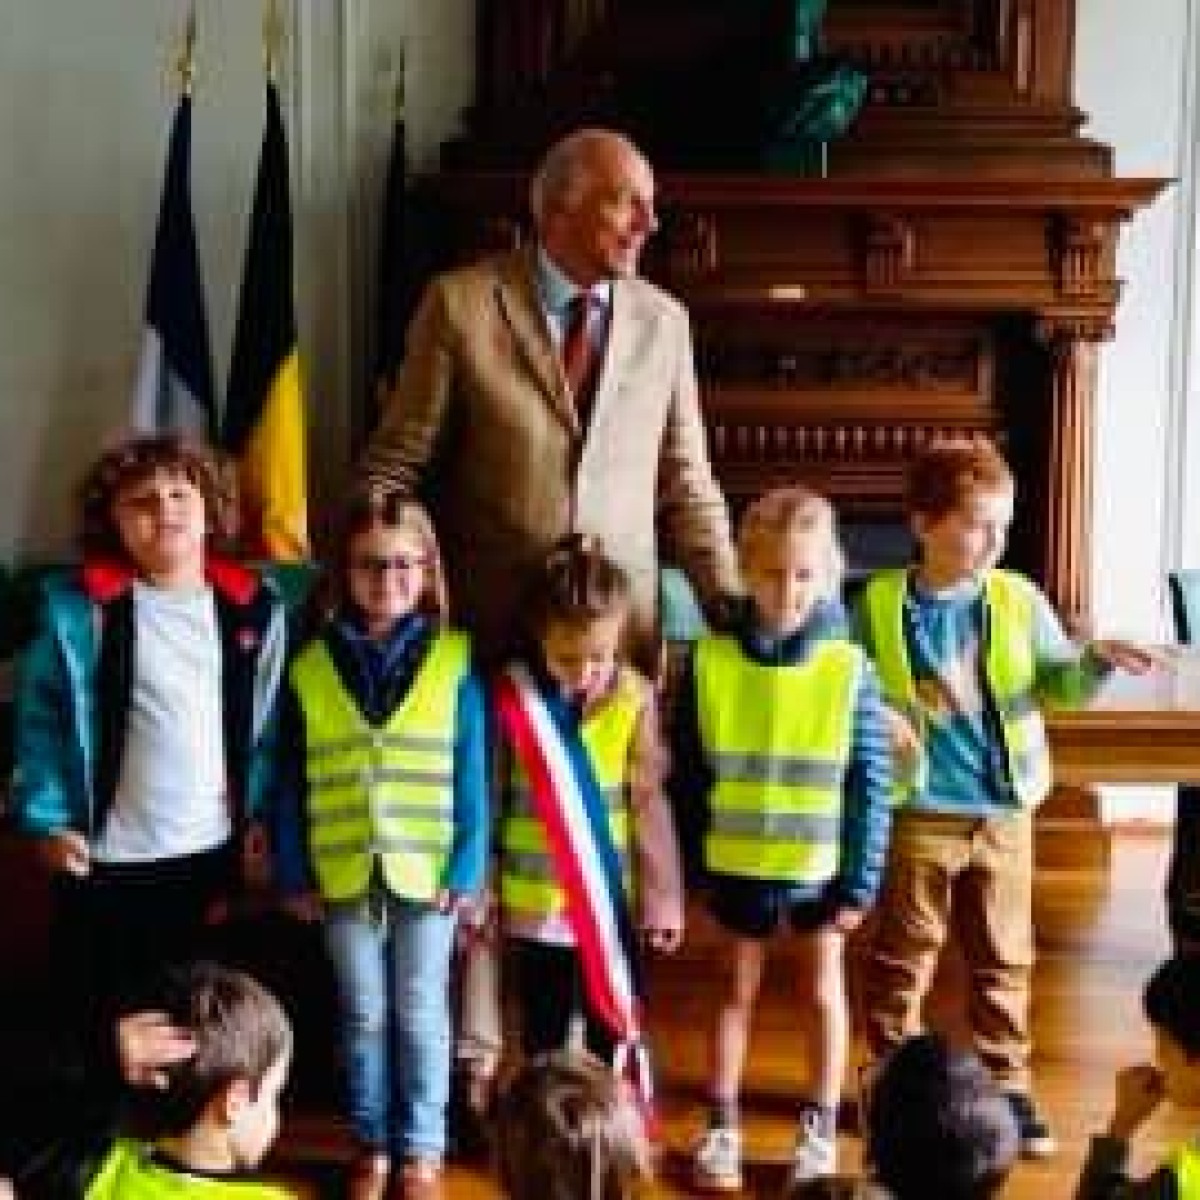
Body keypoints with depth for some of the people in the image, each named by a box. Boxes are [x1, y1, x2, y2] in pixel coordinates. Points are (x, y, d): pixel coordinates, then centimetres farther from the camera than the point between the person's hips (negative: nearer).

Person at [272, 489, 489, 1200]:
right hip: (344, 872, 2)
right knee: (363, 1015, 14)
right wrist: (295, 871, 2)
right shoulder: (312, 666, -1)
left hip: (426, 871, -1)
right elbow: (293, 782, 3)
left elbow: (471, 777, -5)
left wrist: (466, 869, -8)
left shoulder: (455, 663, -5)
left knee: (420, 1013, 11)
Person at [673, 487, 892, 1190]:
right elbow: (688, 777, -1)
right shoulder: (711, 662, -9)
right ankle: (722, 1127, 29)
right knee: (737, 990, 16)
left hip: (819, 866, -1)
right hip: (736, 864, 1)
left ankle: (820, 1129, 31)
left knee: (822, 990, 14)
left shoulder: (850, 670, -12)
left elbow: (870, 787, -7)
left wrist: (860, 882, -7)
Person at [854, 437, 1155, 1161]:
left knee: (1004, 959, 12)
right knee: (902, 959, 10)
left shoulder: (1020, 600, 0)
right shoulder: (877, 605, -6)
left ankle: (1006, 1087, 27)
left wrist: (1096, 661, -20)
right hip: (915, 814, -2)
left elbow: (1057, 685, 0)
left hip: (1003, 813, 2)